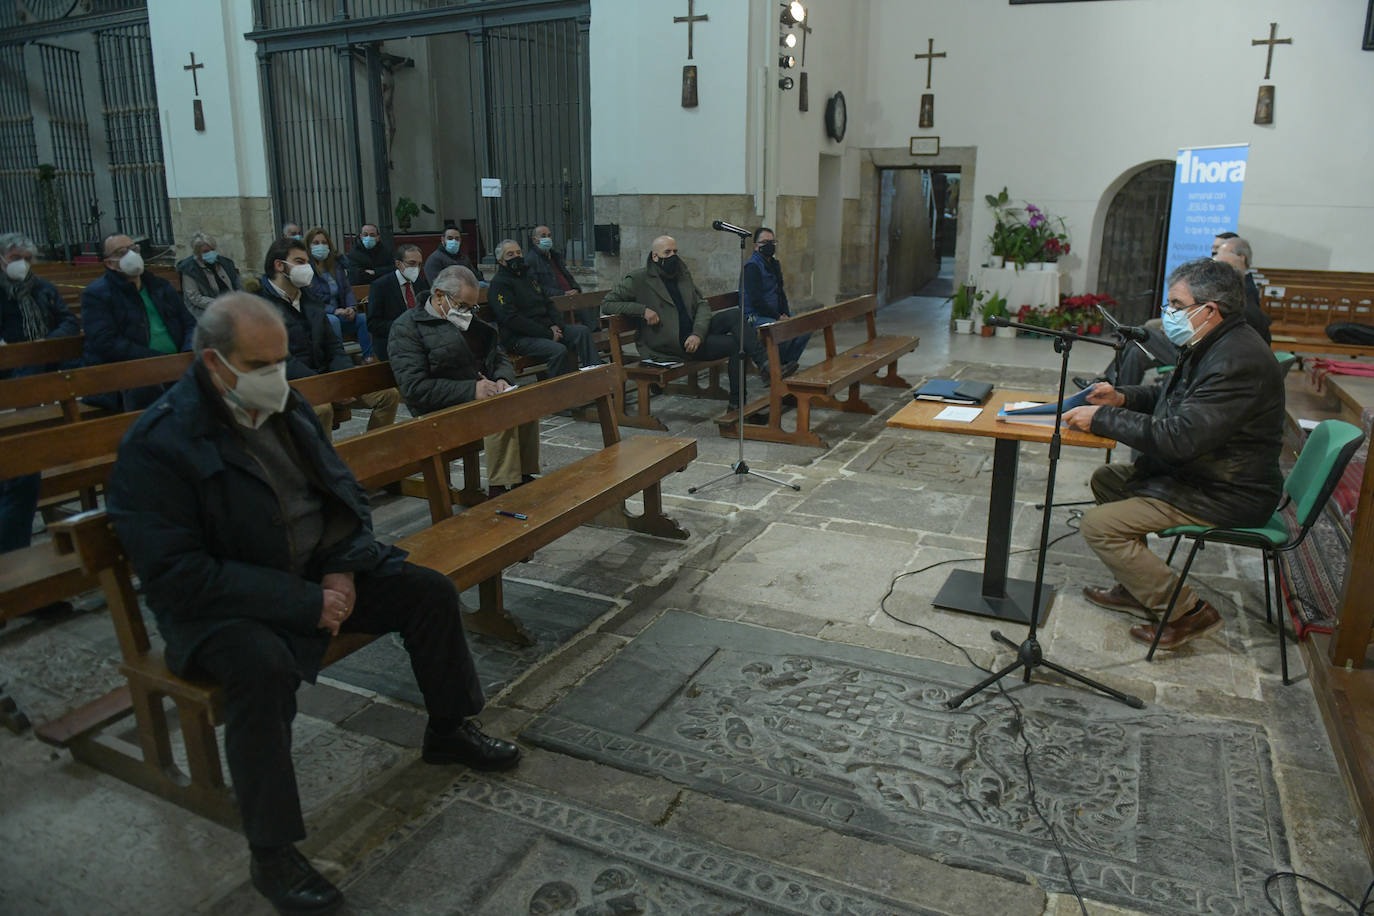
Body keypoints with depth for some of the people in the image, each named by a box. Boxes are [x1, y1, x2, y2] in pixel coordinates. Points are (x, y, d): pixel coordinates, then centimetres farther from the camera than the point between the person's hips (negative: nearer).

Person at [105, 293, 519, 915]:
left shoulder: (285, 407, 2)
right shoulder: (157, 445, -20)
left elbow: (343, 491, 11)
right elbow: (177, 577, -25)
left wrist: (342, 570, -7)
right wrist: (306, 604, -27)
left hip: (320, 572, 7)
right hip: (223, 602, -7)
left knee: (431, 593, -3)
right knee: (265, 665, -36)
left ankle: (449, 730, 22)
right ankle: (272, 857, -17)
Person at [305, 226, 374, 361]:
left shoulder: (336, 265, 15)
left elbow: (347, 289, 12)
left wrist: (352, 307, -9)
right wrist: (334, 310, -21)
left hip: (339, 315, 6)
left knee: (364, 319, -19)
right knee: (332, 321, -37)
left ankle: (368, 358, -22)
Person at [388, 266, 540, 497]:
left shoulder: (469, 322, 18)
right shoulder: (407, 326, -6)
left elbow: (500, 358, 21)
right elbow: (415, 387, -17)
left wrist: (502, 379, -5)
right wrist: (472, 390, -22)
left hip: (481, 396, 7)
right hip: (443, 412, -7)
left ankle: (524, 477, -10)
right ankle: (498, 491, -24)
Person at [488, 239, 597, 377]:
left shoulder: (528, 276, 22)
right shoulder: (498, 283, -6)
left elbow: (548, 303, 23)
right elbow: (511, 319, -17)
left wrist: (555, 325, 0)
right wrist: (547, 334, -18)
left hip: (546, 328, 8)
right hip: (520, 337, -8)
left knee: (583, 331, -11)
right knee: (559, 350, -32)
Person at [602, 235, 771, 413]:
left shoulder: (683, 273, 14)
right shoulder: (639, 280, -4)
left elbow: (701, 303, 8)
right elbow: (607, 304, -6)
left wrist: (698, 333, -13)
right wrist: (642, 310, -19)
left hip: (696, 331, 6)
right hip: (673, 345, -6)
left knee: (736, 314, -20)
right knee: (735, 344, -21)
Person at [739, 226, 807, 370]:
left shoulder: (774, 264, 16)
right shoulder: (752, 266, -14)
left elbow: (780, 292, 19)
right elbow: (756, 300, -20)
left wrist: (786, 314, 1)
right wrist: (778, 317, -16)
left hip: (775, 313, 10)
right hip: (755, 315, -10)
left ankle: (785, 365, 2)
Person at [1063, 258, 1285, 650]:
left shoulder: (1238, 362, -27)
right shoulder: (1210, 346, 7)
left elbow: (1179, 437, -33)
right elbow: (1168, 395, 22)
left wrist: (1102, 419, -25)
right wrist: (1123, 397, 1)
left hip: (1227, 497, -11)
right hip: (1197, 469, 11)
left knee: (1099, 525, -16)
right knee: (1106, 479, 19)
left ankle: (1188, 611, -5)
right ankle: (1135, 587, 24)